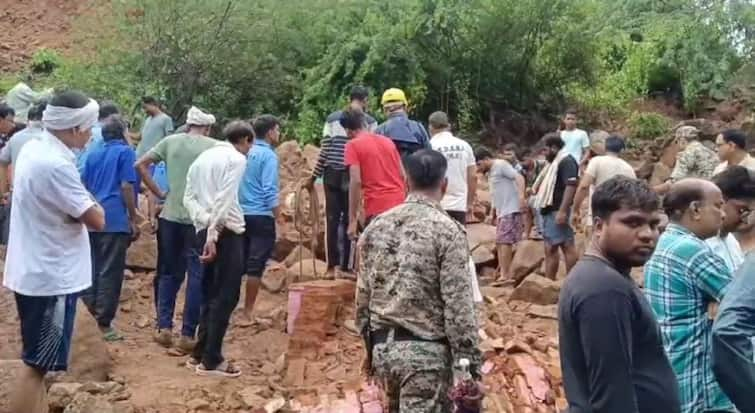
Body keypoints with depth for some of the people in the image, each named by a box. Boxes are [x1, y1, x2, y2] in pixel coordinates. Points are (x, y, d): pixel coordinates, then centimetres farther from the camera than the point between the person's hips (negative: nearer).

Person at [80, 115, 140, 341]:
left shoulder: (93, 155, 16)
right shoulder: (125, 152, -3)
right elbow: (126, 187, -11)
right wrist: (133, 220, -6)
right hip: (115, 220, -6)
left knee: (90, 269, 14)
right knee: (110, 272, -2)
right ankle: (104, 324, 1)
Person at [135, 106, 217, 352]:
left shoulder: (170, 141, 6)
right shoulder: (213, 146, -3)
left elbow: (140, 165, 3)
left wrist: (158, 193, 7)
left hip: (170, 216, 3)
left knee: (169, 273, 16)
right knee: (197, 276, 4)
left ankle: (164, 327, 11)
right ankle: (187, 335, 4)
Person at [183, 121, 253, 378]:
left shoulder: (202, 157, 17)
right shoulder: (237, 159, -6)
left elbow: (188, 198, 9)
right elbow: (223, 200, -18)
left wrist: (205, 225, -2)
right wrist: (213, 235, -20)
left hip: (205, 230, 8)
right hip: (226, 232, -8)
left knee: (210, 294, 16)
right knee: (226, 297, -3)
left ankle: (200, 354, 20)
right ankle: (211, 360, -1)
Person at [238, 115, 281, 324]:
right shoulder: (268, 156, -11)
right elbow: (270, 191, -16)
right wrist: (278, 217, -10)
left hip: (242, 214, 7)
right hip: (261, 216, -7)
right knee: (256, 266, -2)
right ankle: (247, 314, 1)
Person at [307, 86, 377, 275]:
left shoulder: (332, 118, 6)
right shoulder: (369, 122, -1)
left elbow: (324, 150, 3)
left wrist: (313, 176, 9)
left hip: (332, 174, 2)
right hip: (354, 176, -2)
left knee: (332, 218, 7)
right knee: (350, 219, 4)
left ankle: (333, 263, 8)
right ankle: (345, 265, 5)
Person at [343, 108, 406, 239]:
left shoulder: (353, 145, -1)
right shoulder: (387, 141, 17)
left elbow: (356, 181, -11)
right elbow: (402, 175, 17)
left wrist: (352, 220, -10)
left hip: (377, 208, -6)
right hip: (400, 204, 6)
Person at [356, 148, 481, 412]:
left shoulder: (376, 226, 5)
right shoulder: (447, 230, -13)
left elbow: (363, 295, 11)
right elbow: (458, 305, -16)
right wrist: (470, 363, -9)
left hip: (383, 347, 6)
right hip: (425, 351, -6)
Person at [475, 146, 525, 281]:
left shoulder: (501, 165, -8)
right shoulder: (490, 173, 21)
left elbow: (519, 177, -18)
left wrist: (521, 196, -30)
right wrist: (492, 213, 23)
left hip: (510, 210, -10)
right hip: (501, 212, 10)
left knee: (504, 241, -13)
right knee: (500, 242, 12)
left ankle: (505, 274, -12)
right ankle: (502, 273, 17)